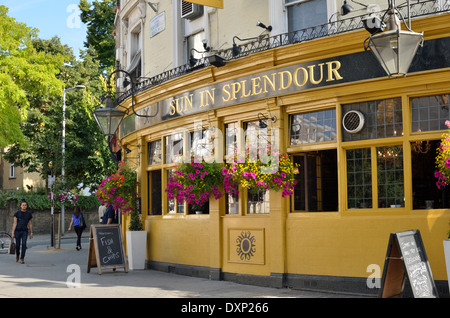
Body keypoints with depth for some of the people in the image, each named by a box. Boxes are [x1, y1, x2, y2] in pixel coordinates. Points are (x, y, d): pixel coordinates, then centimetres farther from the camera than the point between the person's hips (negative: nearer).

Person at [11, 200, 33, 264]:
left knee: (24, 244, -15)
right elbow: (15, 223, -5)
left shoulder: (29, 214, 4)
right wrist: (13, 233, -10)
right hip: (17, 231, 0)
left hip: (25, 231, 1)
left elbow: (30, 224, 9)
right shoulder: (17, 213, -3)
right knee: (17, 245, 7)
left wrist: (31, 233, 7)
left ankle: (22, 259, -10)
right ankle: (17, 255, 38)